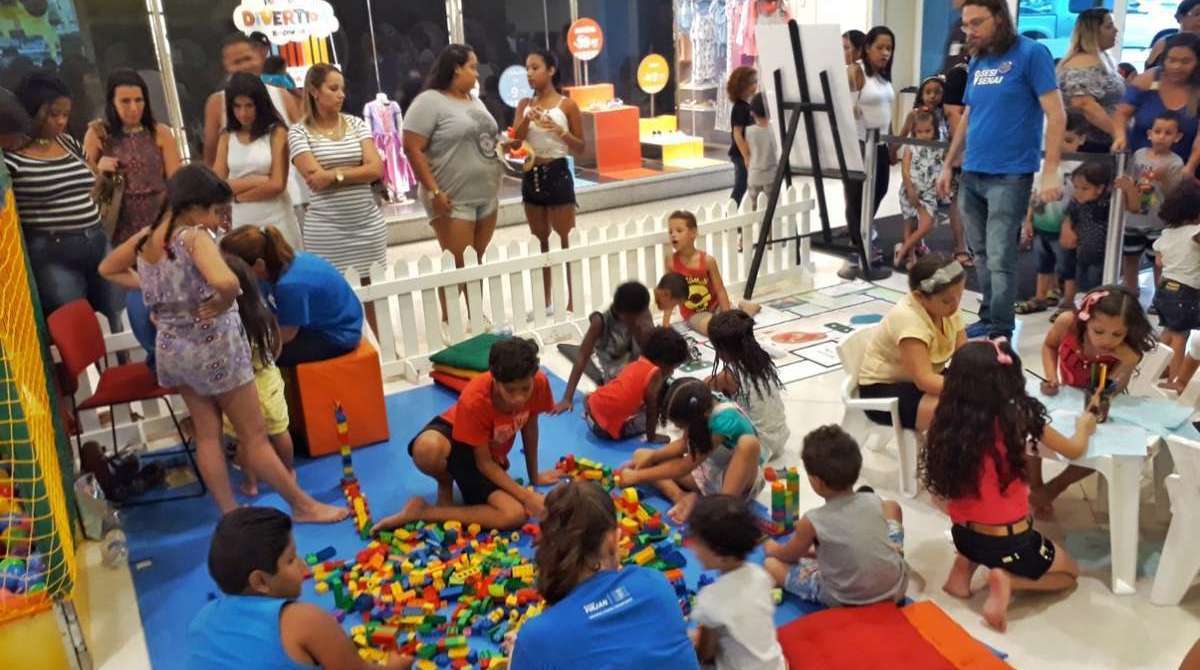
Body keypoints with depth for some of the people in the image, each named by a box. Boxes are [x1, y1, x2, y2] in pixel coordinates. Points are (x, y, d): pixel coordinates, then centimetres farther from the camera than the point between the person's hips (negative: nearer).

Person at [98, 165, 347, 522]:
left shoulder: (145, 237, 2)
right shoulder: (195, 237, -21)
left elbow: (107, 269, 20)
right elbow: (225, 282, -40)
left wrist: (148, 285, 9)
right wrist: (222, 305, -19)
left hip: (171, 349, 7)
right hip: (213, 347, -7)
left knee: (207, 434, 14)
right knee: (254, 436, 4)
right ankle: (303, 506, 17)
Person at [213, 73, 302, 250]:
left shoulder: (276, 133, 0)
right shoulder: (227, 137, 9)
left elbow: (277, 184, -8)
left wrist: (236, 193, -2)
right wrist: (258, 180, -10)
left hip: (275, 221, -2)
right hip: (239, 222, 2)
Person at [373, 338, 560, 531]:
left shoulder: (539, 383, -25)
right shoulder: (474, 400, -36)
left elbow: (530, 426, -3)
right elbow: (483, 463, -24)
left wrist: (534, 476, 7)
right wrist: (526, 496, -30)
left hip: (492, 456, 4)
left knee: (516, 516, -24)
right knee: (428, 448, -44)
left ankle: (421, 511, -13)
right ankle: (445, 483, -5)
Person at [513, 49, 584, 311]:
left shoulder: (567, 105, -5)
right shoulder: (524, 104, 6)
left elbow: (580, 147, -3)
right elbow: (514, 143, -3)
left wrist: (558, 130, -19)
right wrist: (527, 120, -19)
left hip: (557, 174, -5)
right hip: (531, 176, 5)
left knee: (566, 240, 0)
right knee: (540, 242, 13)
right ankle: (544, 301, 23)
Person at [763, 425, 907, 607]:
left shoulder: (813, 521, -19)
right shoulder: (875, 502, -9)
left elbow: (788, 556, 1)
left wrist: (771, 548, 25)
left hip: (847, 602, -2)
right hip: (896, 588, 2)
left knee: (771, 564, 9)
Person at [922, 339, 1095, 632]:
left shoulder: (947, 423, -8)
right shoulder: (1019, 419, -17)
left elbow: (943, 486, 4)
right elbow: (1075, 451, 1)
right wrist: (1084, 427, 23)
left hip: (963, 536, 5)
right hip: (1009, 543, -5)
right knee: (1069, 572, 24)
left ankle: (965, 564, 14)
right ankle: (1008, 581, -3)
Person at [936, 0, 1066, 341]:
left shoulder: (1031, 53, -8)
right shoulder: (977, 63, 12)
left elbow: (1056, 115, -12)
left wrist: (1050, 171, -20)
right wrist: (948, 165, 17)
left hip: (1009, 175, -7)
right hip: (971, 174, 7)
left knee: (1000, 259, -6)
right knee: (981, 255, 13)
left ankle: (1000, 330, 4)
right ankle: (987, 319, 24)